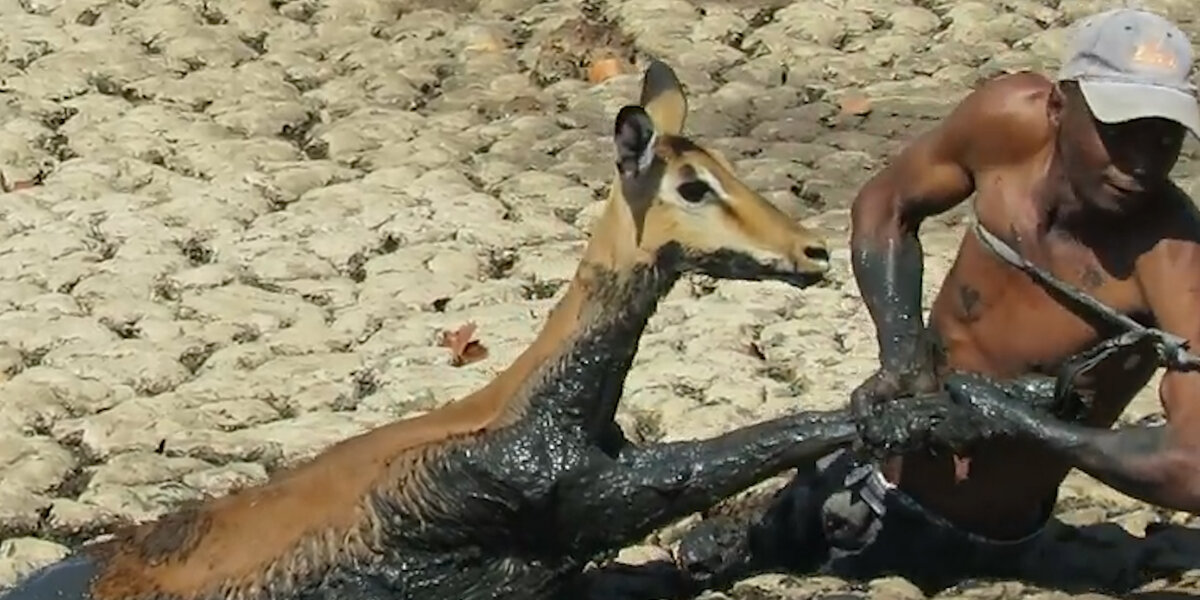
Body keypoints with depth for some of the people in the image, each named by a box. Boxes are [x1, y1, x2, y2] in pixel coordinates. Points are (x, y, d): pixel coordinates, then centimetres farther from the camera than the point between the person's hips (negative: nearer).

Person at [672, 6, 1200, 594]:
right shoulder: (1014, 117, -19)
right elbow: (885, 207, 1)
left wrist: (1022, 421, -39)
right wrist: (902, 355, -15)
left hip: (968, 546, -4)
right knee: (703, 562, 27)